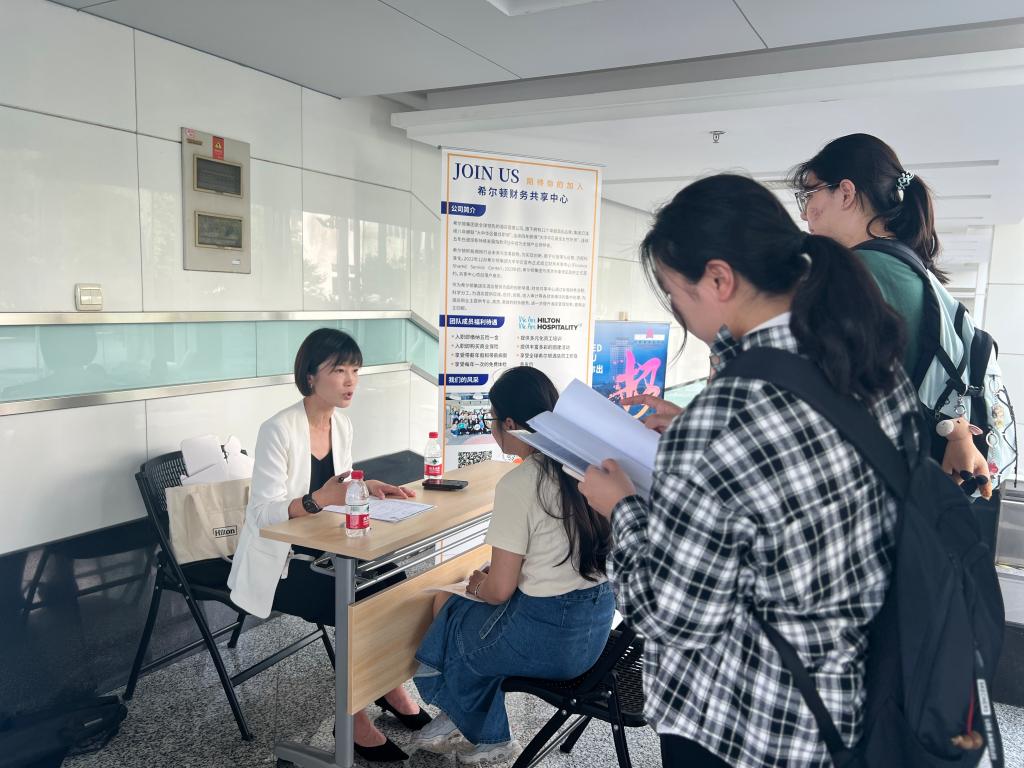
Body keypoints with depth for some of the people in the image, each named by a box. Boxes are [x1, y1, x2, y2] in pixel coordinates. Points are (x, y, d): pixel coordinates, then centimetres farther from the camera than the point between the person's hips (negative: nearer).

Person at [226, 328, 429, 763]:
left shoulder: (341, 424, 1)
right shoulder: (278, 430, -22)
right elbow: (262, 515, -25)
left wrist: (366, 488, -6)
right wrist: (318, 500, -39)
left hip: (321, 554, 7)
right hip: (277, 565, -7)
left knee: (393, 587, -9)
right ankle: (354, 718, 2)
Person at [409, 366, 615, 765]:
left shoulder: (517, 485, -20)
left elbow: (500, 590, -15)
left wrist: (478, 584, 7)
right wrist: (495, 576, 18)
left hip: (548, 635, -7)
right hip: (597, 624, 7)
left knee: (448, 612, 21)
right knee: (472, 620, 24)